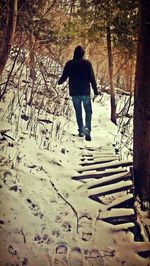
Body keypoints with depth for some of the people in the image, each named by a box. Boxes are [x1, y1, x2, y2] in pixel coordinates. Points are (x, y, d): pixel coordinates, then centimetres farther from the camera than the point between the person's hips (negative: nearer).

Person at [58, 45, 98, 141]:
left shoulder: (69, 64, 0)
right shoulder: (87, 63, -4)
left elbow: (64, 76, 5)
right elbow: (92, 78, -5)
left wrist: (59, 82, 28)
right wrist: (95, 91, 0)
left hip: (74, 93, 2)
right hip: (85, 92, -2)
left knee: (78, 112, 12)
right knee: (88, 111, 6)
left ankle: (81, 130, 14)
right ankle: (87, 129, -14)